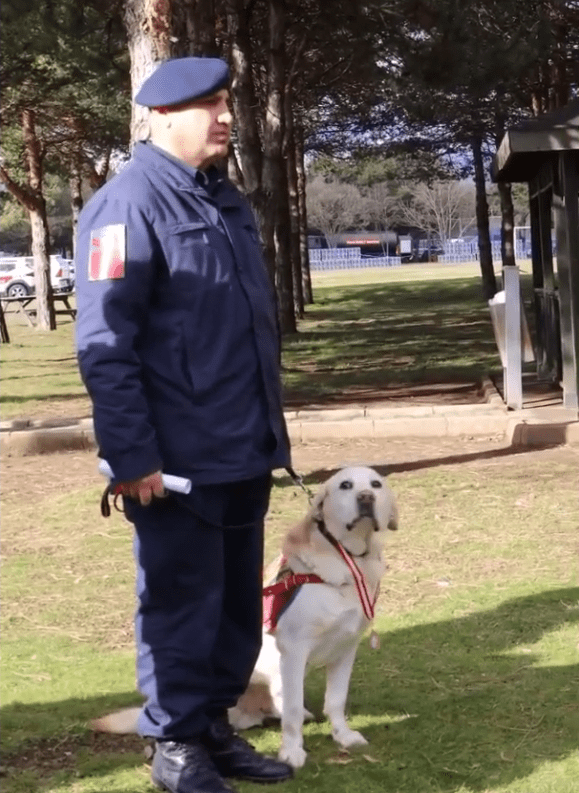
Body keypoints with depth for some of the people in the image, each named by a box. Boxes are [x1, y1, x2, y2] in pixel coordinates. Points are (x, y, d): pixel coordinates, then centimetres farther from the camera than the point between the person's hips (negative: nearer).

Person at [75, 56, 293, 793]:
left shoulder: (226, 200, 14)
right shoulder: (128, 204, -13)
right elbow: (104, 343, -17)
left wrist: (269, 428, 21)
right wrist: (131, 456, -20)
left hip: (244, 452, 8)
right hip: (179, 458, -8)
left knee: (237, 602, 15)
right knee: (182, 606, 2)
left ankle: (214, 725, 28)